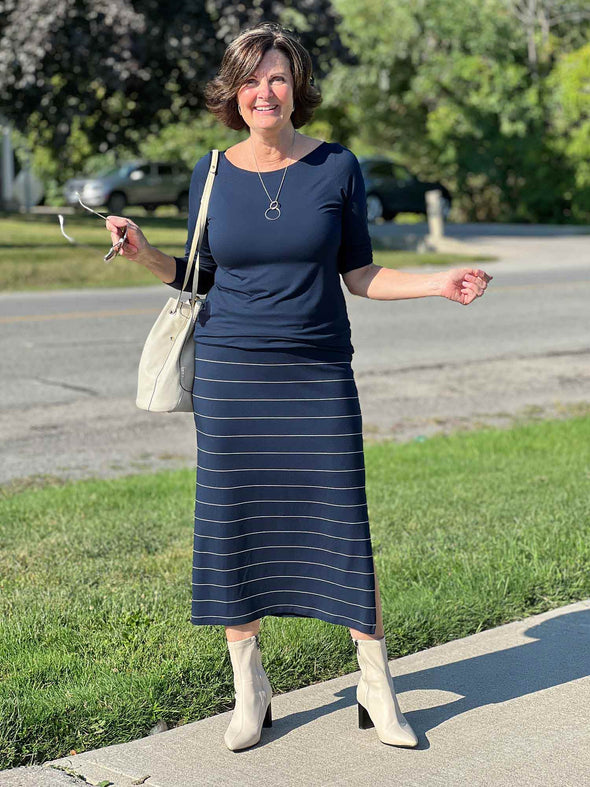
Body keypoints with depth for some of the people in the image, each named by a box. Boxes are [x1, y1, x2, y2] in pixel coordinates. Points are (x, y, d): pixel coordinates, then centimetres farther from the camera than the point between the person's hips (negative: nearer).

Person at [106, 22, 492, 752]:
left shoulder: (337, 167, 0)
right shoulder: (212, 175, 3)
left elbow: (359, 275, 6)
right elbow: (199, 277, 11)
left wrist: (439, 283, -6)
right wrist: (143, 252, -5)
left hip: (319, 372, -1)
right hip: (229, 371, 1)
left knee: (342, 526, -1)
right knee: (232, 529, 4)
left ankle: (376, 687, 15)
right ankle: (249, 693, 21)